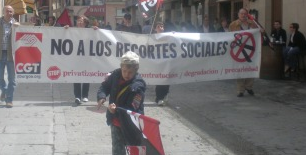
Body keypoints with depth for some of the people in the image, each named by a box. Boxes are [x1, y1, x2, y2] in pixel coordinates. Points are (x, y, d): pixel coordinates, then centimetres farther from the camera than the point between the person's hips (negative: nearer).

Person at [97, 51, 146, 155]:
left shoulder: (138, 86, -25)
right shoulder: (116, 74, -9)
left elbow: (132, 109, -28)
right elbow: (105, 86, 3)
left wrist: (117, 111, -44)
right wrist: (101, 97, -19)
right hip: (115, 121, 5)